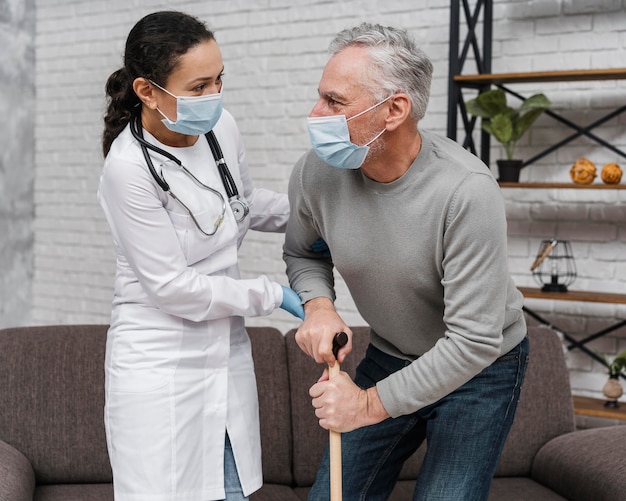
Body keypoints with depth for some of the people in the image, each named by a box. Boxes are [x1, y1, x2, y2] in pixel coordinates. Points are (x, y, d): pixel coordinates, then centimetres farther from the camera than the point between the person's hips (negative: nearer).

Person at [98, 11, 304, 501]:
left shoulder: (220, 126, -2)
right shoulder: (129, 167, -21)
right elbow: (170, 286, -17)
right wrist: (273, 295, -11)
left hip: (225, 350, 6)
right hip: (160, 364, -6)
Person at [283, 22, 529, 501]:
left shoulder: (467, 191, -32)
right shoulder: (315, 171, -17)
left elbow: (475, 340, -29)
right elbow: (303, 254, 6)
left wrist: (373, 404, -24)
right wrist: (318, 306, -16)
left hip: (480, 369, -4)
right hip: (389, 356, 5)